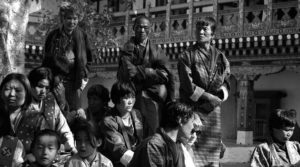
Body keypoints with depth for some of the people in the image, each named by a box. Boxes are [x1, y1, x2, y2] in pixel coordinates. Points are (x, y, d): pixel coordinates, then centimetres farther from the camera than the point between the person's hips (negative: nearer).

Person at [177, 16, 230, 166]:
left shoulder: (220, 57, 12)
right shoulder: (187, 56, 1)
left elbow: (226, 82, 13)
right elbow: (187, 85, -7)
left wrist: (220, 95, -7)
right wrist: (208, 96, -11)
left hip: (213, 110, 4)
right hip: (192, 108, -3)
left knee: (213, 155, 3)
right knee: (192, 154, -8)